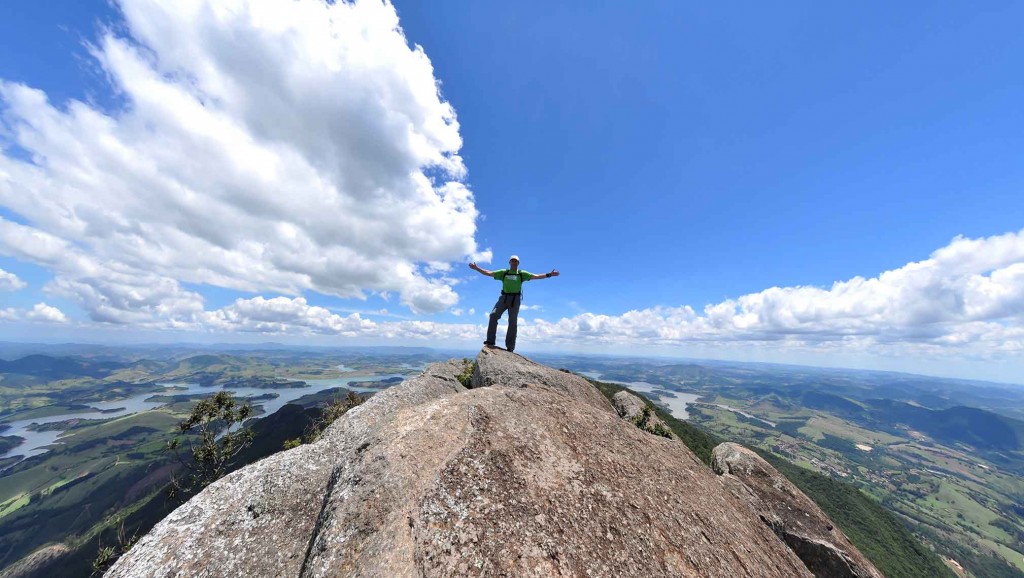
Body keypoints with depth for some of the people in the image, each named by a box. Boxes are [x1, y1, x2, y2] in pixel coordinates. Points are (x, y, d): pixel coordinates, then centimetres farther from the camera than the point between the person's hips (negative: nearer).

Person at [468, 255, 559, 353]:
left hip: (515, 299, -1)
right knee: (493, 315, -17)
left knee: (513, 323, 0)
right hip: (504, 298, 1)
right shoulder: (504, 272, 15)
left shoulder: (522, 273, 11)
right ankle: (490, 341, -10)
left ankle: (510, 347, 7)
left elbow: (536, 276, 4)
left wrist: (549, 274, -6)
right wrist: (476, 268, 4)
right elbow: (489, 273, 11)